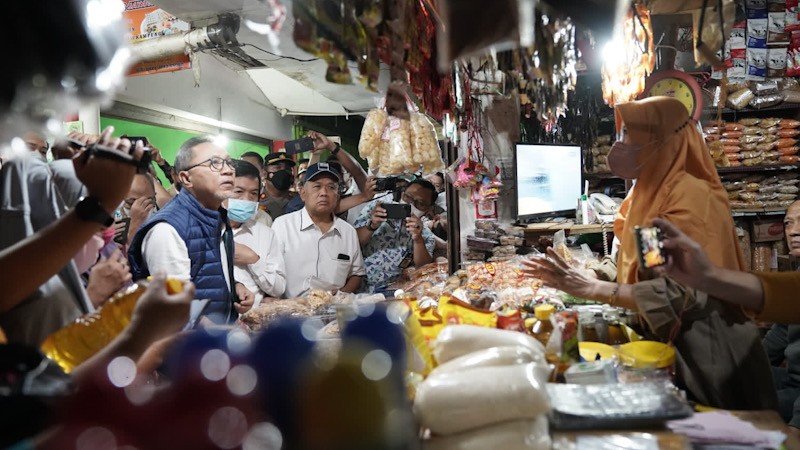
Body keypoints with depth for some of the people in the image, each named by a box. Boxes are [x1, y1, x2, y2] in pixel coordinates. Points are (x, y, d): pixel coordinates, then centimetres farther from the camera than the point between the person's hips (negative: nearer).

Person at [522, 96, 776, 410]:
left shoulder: (690, 195, -20)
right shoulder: (653, 190, 8)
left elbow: (682, 293, -29)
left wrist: (593, 288, -31)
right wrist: (586, 275, -4)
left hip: (700, 349, -8)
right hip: (668, 342, 8)